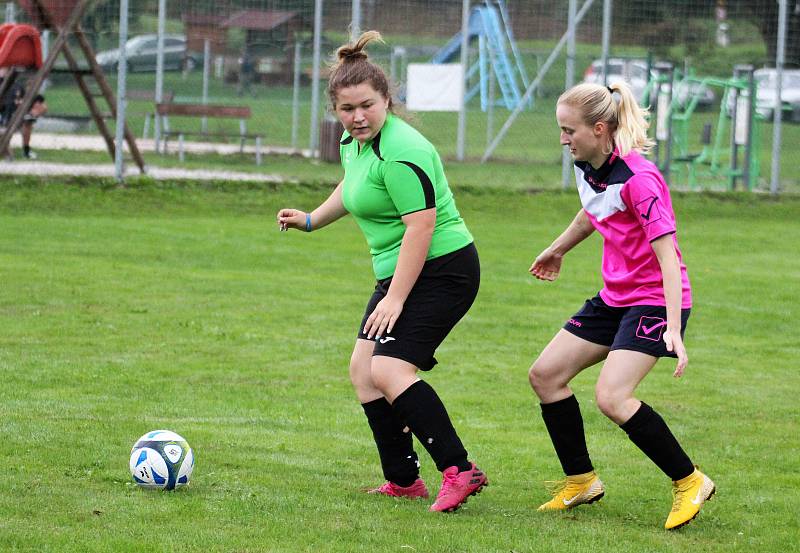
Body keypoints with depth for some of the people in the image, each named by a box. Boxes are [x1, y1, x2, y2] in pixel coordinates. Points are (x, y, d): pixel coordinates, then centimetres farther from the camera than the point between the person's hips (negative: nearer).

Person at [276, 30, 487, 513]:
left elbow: (420, 227, -25)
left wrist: (395, 299, -26)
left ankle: (459, 471, -22)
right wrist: (311, 220, 38)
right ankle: (403, 480, 13)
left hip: (441, 270, -10)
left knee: (389, 369, -21)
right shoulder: (355, 142, 8)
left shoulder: (401, 153, -22)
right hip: (399, 273, 10)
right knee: (363, 369, 7)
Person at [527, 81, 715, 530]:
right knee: (545, 374, 6)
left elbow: (669, 257, -27)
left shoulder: (637, 179, -24)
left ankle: (690, 481, -7)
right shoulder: (588, 168, 1)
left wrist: (673, 329, -35)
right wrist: (557, 250, 42)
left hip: (656, 301, -9)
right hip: (615, 298, 9)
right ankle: (581, 481, 20)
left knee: (612, 397, -22)